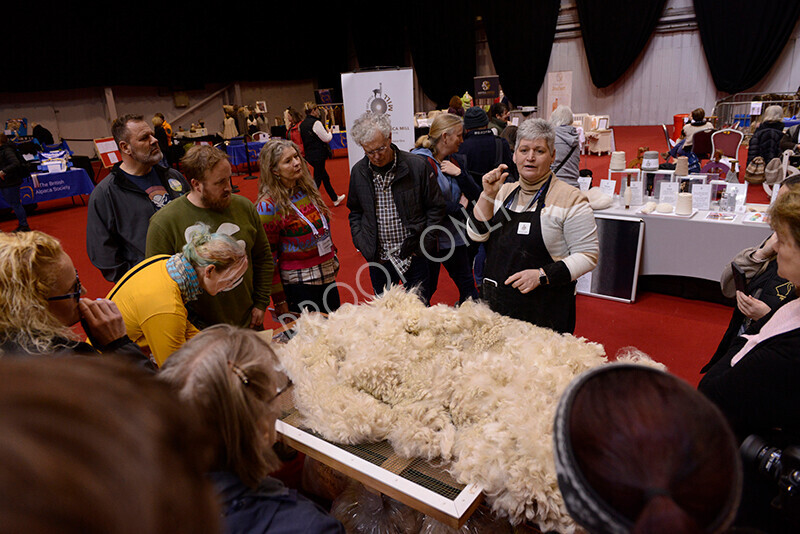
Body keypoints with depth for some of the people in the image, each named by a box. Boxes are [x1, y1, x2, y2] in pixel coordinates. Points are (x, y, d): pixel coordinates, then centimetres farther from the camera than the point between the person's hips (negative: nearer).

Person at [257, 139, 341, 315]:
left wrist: (333, 259, 19)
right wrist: (279, 300, -12)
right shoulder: (268, 206, -15)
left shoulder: (308, 187, 5)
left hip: (328, 276, 7)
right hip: (298, 283, -6)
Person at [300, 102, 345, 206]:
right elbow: (326, 138, -13)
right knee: (317, 179, -1)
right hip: (318, 155, -9)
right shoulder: (316, 123, -17)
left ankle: (335, 199, 30)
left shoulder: (302, 124, 9)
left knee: (325, 177, 19)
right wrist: (329, 132, 6)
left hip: (309, 155, 9)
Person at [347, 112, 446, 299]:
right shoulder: (358, 172, 0)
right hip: (378, 258, 3)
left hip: (414, 256, -2)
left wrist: (424, 240, -9)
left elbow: (435, 207, -1)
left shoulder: (418, 165, -10)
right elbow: (355, 211, 14)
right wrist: (359, 240, 1)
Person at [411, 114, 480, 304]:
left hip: (455, 237, 6)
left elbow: (475, 195, 4)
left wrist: (459, 173, -12)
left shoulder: (455, 160, 8)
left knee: (467, 285, 12)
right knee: (426, 290, 7)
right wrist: (459, 208, -8)